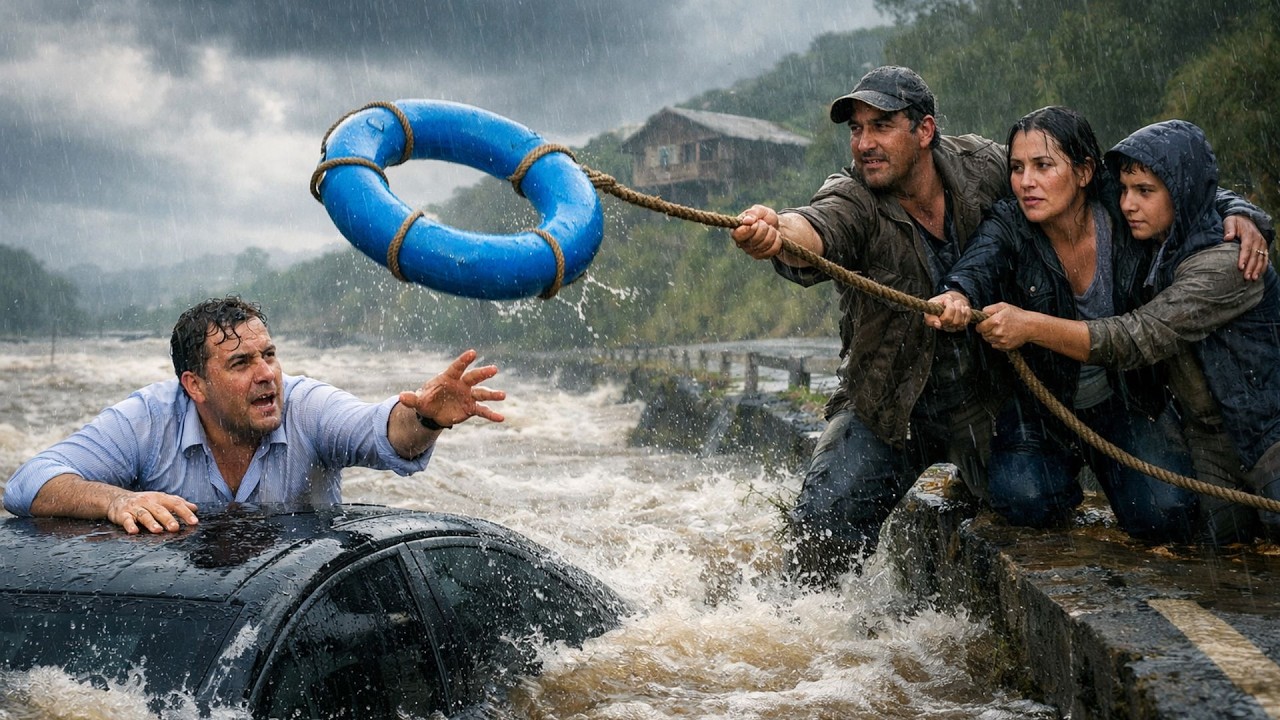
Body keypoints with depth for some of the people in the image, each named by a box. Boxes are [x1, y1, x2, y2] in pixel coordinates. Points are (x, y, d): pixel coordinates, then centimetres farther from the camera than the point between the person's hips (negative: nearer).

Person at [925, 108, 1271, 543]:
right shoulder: (1007, 227, -15)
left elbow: (1210, 200, 3)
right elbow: (978, 268, -37)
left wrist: (1240, 220, -20)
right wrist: (956, 297, -61)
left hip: (1126, 402, 1)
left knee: (1163, 517, -17)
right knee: (1025, 501, -25)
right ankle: (1064, 473, 13)